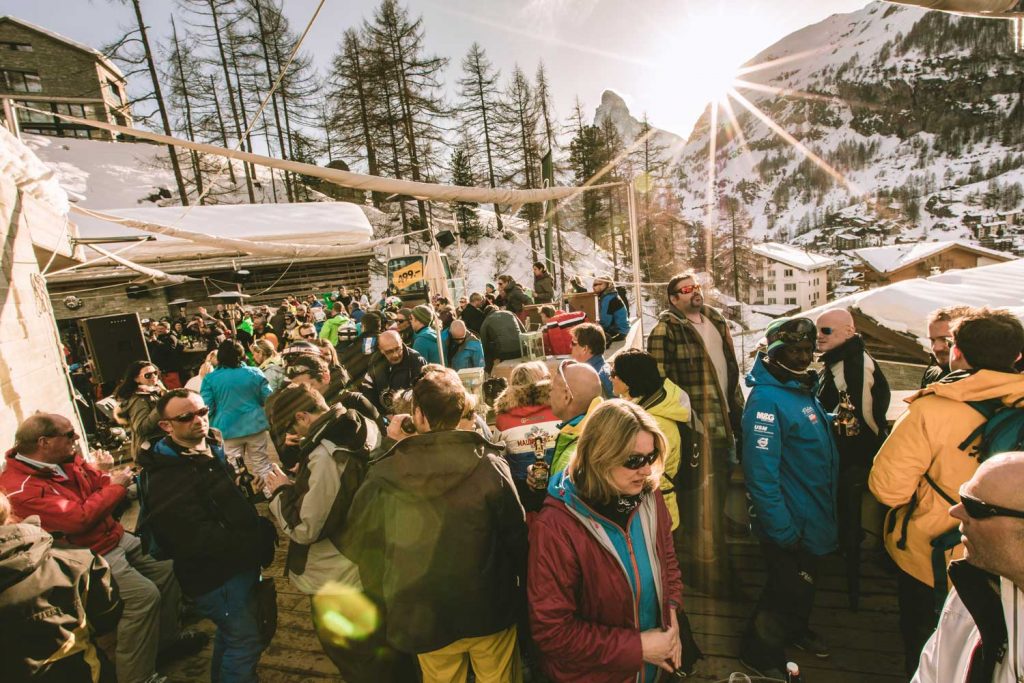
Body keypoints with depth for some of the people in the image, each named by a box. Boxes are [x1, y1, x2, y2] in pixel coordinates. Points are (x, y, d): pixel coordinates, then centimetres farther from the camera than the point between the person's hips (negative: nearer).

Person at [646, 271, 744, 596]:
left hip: (724, 419, 8)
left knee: (719, 494, 22)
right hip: (696, 425, -8)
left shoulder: (716, 320, 11)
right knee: (702, 504, 1)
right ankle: (708, 573, 19)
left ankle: (717, 561, 44)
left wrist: (738, 408, 18)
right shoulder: (666, 331, -15)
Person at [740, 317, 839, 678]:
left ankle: (797, 630, 50)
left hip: (812, 516, 9)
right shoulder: (766, 398, -26)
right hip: (789, 523, -8)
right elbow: (761, 471, -29)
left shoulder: (802, 389, 3)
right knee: (788, 589, 7)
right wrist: (781, 531, -26)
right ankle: (760, 654, 29)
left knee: (805, 580, 26)